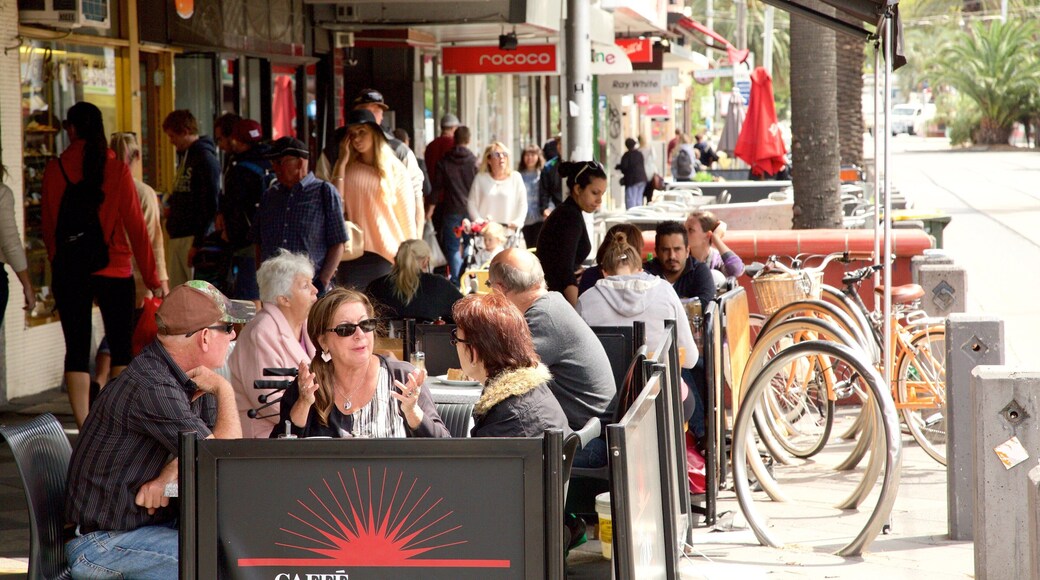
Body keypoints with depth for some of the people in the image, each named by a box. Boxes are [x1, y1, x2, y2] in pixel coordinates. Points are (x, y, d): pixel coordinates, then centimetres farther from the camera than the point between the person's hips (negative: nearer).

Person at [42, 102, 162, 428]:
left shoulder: (55, 170, -3)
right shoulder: (117, 170, -5)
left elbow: (48, 227, 4)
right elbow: (136, 226, -4)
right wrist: (152, 278, 1)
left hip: (70, 272, 1)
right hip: (114, 269, -1)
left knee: (77, 349, 3)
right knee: (121, 347, 9)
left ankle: (84, 430, -2)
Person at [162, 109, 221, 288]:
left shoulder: (205, 159, -11)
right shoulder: (184, 156, 18)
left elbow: (209, 205, -16)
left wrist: (198, 244, -19)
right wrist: (172, 208, 10)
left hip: (194, 238, -9)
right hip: (177, 237, 9)